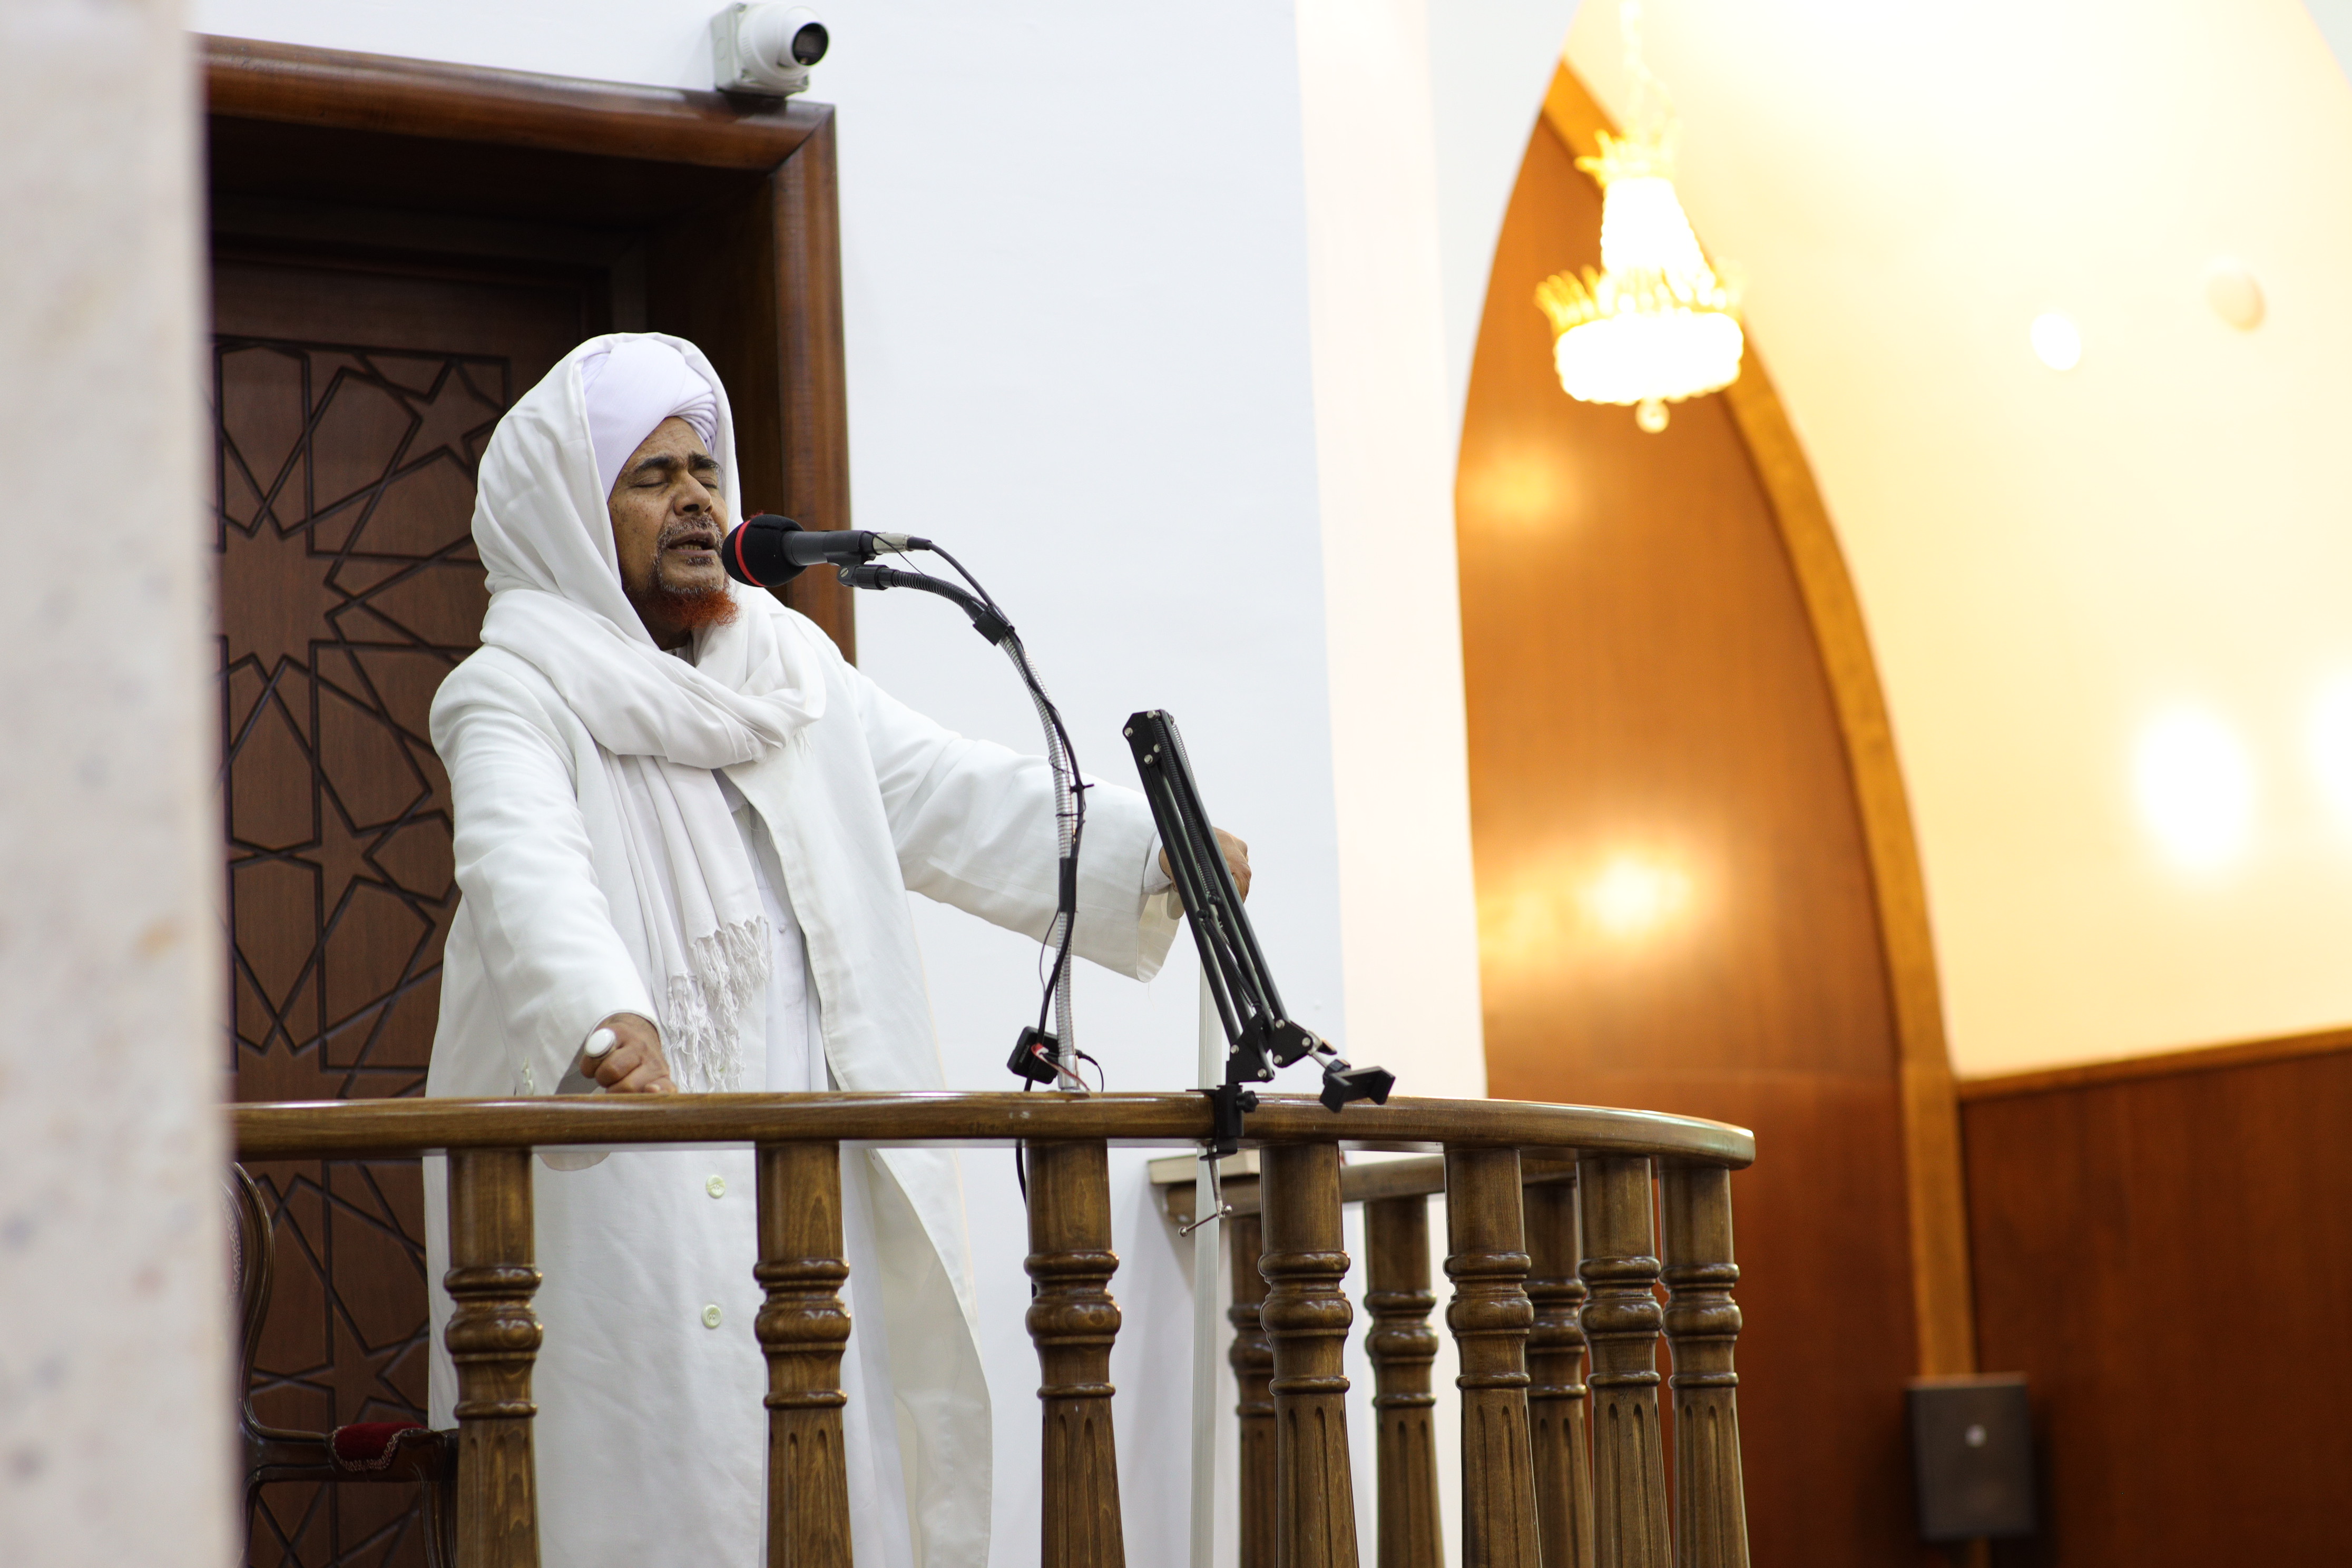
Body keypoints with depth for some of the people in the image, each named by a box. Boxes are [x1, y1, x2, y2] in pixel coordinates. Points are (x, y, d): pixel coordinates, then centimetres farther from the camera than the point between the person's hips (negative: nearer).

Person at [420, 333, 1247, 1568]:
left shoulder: (789, 666, 19)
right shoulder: (518, 696, -2)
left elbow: (947, 794, 12)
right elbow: (527, 871, -21)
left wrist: (1153, 851, -3)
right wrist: (606, 1020, -41)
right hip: (619, 1192, -5)